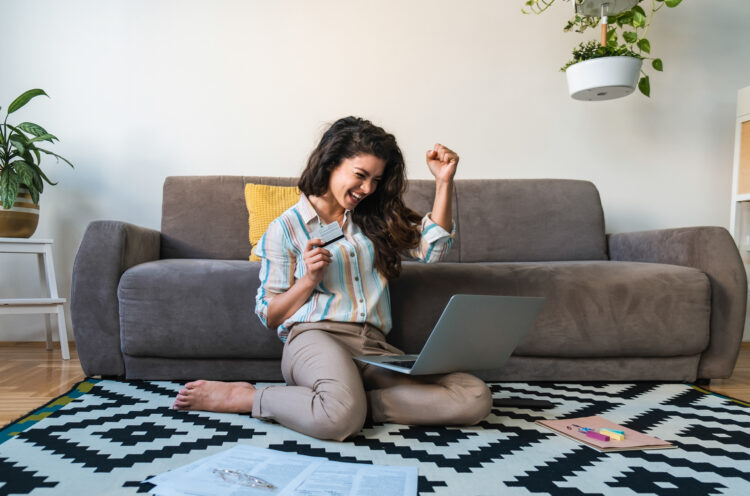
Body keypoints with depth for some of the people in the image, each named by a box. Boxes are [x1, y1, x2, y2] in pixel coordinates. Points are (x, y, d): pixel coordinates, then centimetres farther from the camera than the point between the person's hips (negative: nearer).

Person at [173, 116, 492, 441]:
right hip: (315, 337, -4)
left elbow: (430, 248, 14)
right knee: (340, 417, -40)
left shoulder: (375, 219, 21)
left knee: (476, 397, -20)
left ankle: (353, 402, -18)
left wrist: (444, 182, 8)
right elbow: (269, 315, 10)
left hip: (375, 347, 5)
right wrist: (309, 279, -7)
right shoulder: (286, 228, 9)